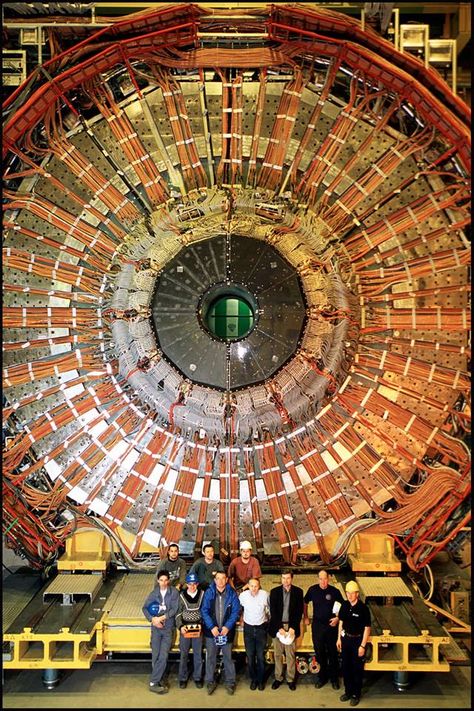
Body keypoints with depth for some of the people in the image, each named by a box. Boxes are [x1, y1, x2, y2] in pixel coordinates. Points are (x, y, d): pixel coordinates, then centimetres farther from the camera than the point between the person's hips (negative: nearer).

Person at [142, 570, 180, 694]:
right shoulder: (154, 593, 3)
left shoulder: (174, 592, -5)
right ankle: (158, 681, 15)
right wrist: (152, 619, -13)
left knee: (163, 656, -9)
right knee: (155, 656, 2)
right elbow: (145, 608, 3)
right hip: (156, 628, 2)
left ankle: (153, 682, 1)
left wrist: (162, 618, -18)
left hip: (168, 629, -2)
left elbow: (174, 609, -10)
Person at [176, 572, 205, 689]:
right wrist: (180, 626, -12)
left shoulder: (202, 594, -3)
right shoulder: (181, 596, -3)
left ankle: (197, 677, 22)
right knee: (183, 654, 7)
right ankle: (182, 678, 21)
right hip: (185, 628, 0)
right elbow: (178, 613, 0)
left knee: (198, 654, 7)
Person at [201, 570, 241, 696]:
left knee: (228, 657, 7)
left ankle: (230, 682, 21)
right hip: (211, 630, 0)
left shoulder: (232, 593, -3)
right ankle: (210, 682, 23)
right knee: (210, 657, 9)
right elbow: (204, 611, -5)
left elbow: (236, 611, -4)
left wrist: (228, 626, -14)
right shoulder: (209, 593, -4)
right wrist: (212, 627, -13)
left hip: (227, 630, 0)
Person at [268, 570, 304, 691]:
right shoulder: (274, 592, 0)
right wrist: (280, 628, -10)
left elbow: (299, 611, -1)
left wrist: (293, 627, -9)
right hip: (277, 626, 1)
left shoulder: (298, 592, 0)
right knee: (277, 654, 7)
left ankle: (291, 679, 15)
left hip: (291, 626, -1)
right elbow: (273, 611, -2)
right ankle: (278, 678, 19)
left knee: (290, 655, 3)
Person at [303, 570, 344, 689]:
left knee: (333, 653, 9)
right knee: (319, 653, 11)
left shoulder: (334, 591, -11)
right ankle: (322, 677, 28)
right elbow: (305, 603, 11)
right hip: (317, 625, 2)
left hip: (331, 625, -1)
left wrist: (338, 618, -11)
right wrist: (306, 617, 10)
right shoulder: (312, 590, -6)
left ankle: (334, 678, 25)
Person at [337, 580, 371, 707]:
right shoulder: (344, 605, -5)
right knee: (346, 667, 15)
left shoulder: (363, 608, -19)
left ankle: (356, 694, 25)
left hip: (357, 640, -5)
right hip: (346, 639, 5)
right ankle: (348, 691, 33)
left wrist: (363, 646, -14)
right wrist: (339, 638, 8)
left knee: (357, 668, 9)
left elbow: (367, 628, -15)